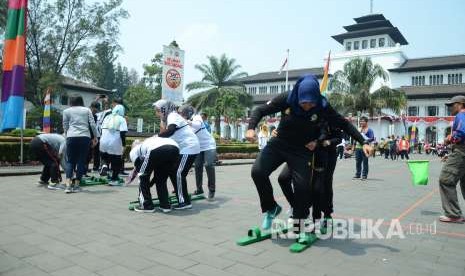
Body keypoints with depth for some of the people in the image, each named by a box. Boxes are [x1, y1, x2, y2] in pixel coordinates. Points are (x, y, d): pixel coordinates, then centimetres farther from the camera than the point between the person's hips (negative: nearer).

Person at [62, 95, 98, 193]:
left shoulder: (66, 111, 12)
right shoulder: (87, 110, 13)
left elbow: (65, 126, 13)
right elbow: (92, 124, 6)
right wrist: (95, 137, 13)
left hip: (71, 137, 0)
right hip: (85, 137, 0)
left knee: (70, 161, 7)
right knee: (81, 161, 6)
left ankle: (68, 184, -6)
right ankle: (76, 185, 7)